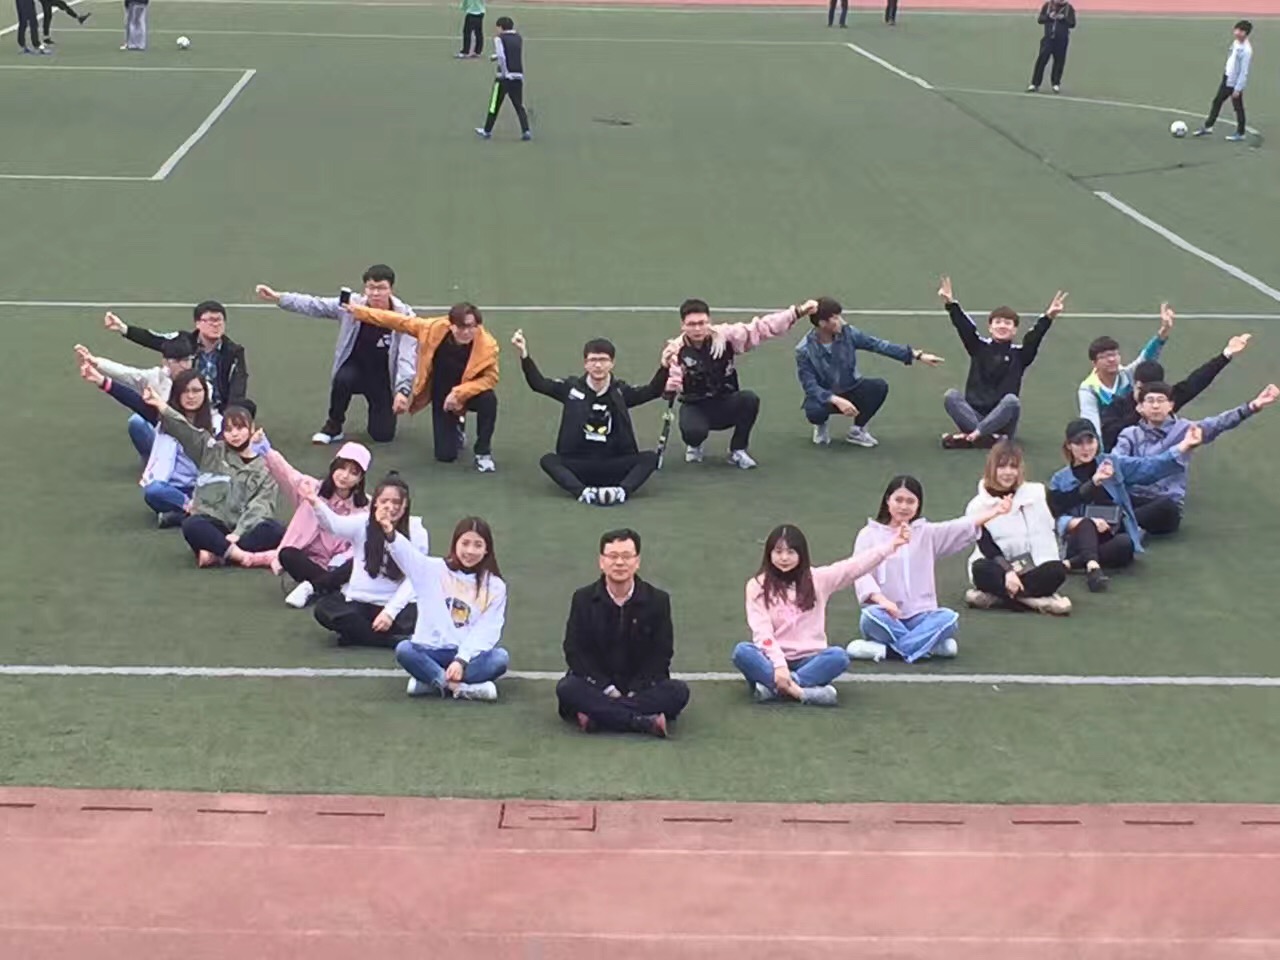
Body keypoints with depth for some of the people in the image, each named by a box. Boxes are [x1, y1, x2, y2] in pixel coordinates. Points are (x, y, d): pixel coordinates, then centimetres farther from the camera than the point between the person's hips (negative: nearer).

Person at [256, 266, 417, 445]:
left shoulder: (404, 316, -21)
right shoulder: (352, 304, -16)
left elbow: (407, 356, -27)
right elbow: (313, 306, -16)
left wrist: (402, 390, -40)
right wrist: (278, 298, -27)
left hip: (383, 378, -1)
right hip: (355, 368, 1)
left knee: (383, 435, -7)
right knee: (343, 379, -35)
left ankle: (376, 406, 29)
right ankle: (333, 426, -9)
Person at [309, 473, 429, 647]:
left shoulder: (416, 533, -6)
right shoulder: (363, 524, -5)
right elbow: (334, 524, -26)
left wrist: (390, 611, -19)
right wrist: (315, 503, -48)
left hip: (396, 603, -2)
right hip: (358, 601, 2)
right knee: (324, 608, -26)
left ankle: (357, 633, -16)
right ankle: (394, 640, -21)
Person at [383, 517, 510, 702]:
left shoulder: (495, 586, 3)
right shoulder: (433, 570, 3)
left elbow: (486, 631, -4)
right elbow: (406, 553, -17)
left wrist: (462, 660, -19)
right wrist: (390, 533, -39)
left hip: (469, 654, 0)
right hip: (431, 652, 0)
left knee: (500, 657, -29)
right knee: (404, 649, -30)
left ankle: (431, 681, -29)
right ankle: (461, 687, -31)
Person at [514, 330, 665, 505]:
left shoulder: (620, 391, 3)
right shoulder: (572, 388, 4)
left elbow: (653, 391, -9)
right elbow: (538, 383, -2)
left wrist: (664, 366, -27)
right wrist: (524, 355, -16)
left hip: (615, 467, 0)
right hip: (578, 466, 0)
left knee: (650, 457, -23)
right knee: (548, 460, -26)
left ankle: (621, 491, -44)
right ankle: (584, 492, -45)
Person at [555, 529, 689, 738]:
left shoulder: (658, 600, -1)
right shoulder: (583, 599, 0)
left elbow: (661, 654, -2)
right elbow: (574, 651, -4)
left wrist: (635, 691, -15)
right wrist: (607, 689, -16)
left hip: (641, 688, 1)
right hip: (596, 686, 0)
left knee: (678, 691, -28)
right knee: (566, 689, -31)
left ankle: (597, 716, -33)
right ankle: (645, 722, -37)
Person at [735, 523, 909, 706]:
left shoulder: (818, 579, 5)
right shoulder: (757, 585, -1)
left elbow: (856, 565, -3)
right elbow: (762, 631, -10)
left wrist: (891, 544, -14)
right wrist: (779, 665, -24)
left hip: (809, 660, 1)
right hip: (774, 659, -1)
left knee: (839, 656, -31)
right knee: (742, 652, -33)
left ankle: (773, 686, -34)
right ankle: (802, 691, -41)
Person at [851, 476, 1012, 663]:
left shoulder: (926, 533, 11)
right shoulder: (869, 534, 5)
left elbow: (962, 528, -3)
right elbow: (861, 572, -7)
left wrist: (995, 511, -18)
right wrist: (882, 600, -25)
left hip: (920, 616, 2)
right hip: (885, 615, -2)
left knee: (948, 618, -29)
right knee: (871, 617, -36)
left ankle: (884, 648, -32)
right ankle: (930, 645, -27)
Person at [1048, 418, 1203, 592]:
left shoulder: (1114, 464, 12)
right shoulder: (1060, 480, 8)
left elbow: (1152, 467, 1)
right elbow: (1056, 519, -3)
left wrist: (1185, 446, -13)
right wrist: (1086, 516, -23)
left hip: (1113, 538, 1)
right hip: (1082, 540, -1)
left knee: (1125, 544, -34)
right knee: (1086, 524, -35)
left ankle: (1070, 564, -34)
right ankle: (1092, 567, -58)